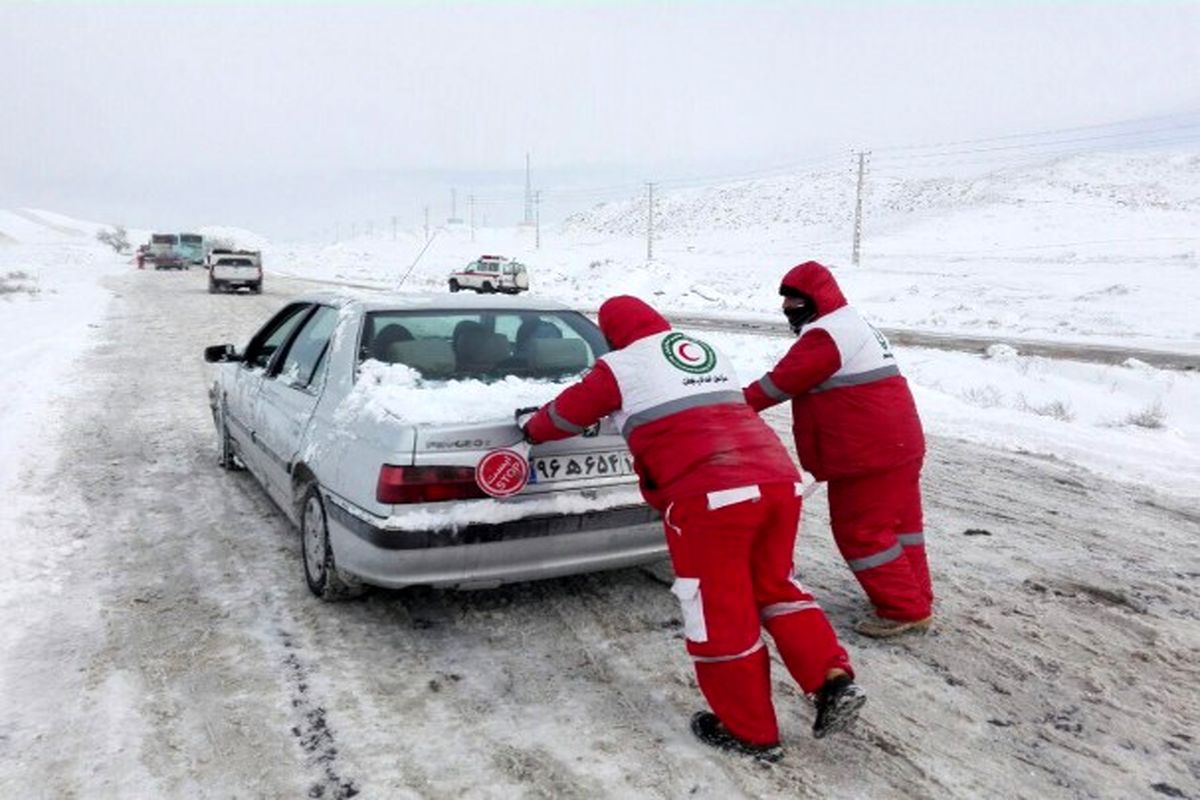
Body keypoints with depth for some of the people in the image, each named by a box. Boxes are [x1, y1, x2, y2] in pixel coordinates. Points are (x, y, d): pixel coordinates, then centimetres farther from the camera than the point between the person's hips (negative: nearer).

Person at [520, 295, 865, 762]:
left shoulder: (622, 367, 8)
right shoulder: (705, 350, 26)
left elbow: (569, 414, 20)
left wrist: (532, 430, 41)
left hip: (711, 495, -7)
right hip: (779, 479, 7)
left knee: (719, 614, 7)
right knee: (775, 586, 23)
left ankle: (750, 733, 19)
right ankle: (834, 682, 12)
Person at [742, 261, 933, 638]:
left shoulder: (825, 334, -16)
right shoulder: (855, 326, 20)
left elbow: (781, 383, -16)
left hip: (867, 455, -10)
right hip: (899, 445, 10)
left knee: (861, 532, -1)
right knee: (897, 523, 17)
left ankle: (903, 610, 6)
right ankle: (916, 600, 28)